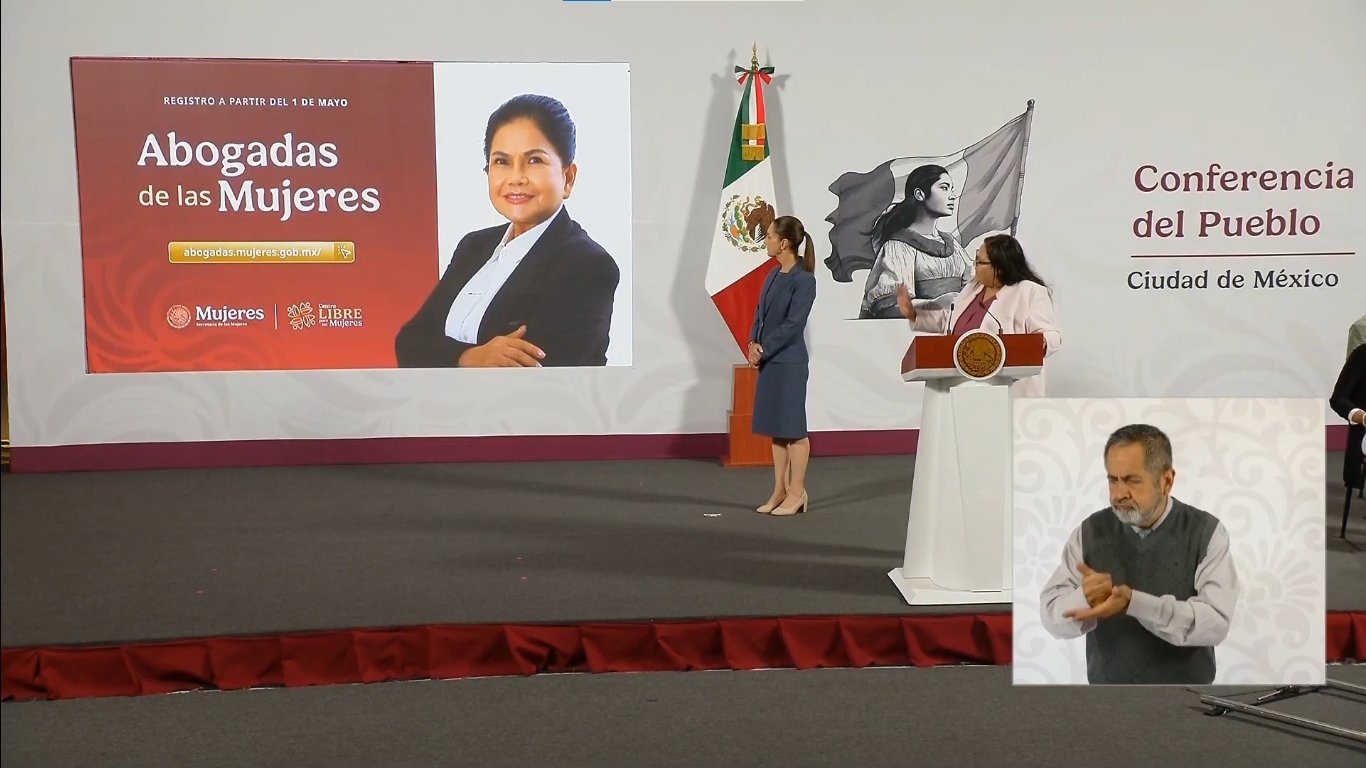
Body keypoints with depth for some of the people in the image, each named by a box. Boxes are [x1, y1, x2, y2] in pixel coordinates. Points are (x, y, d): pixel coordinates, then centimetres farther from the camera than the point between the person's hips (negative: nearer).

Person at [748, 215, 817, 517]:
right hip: (769, 360, 8)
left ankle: (797, 493, 11)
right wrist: (754, 343, -3)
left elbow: (793, 324, -18)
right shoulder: (774, 273, 10)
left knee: (793, 428, 1)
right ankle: (780, 491, 21)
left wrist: (763, 350, -15)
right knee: (775, 427, 12)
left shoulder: (803, 280, -14)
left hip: (790, 363, -8)